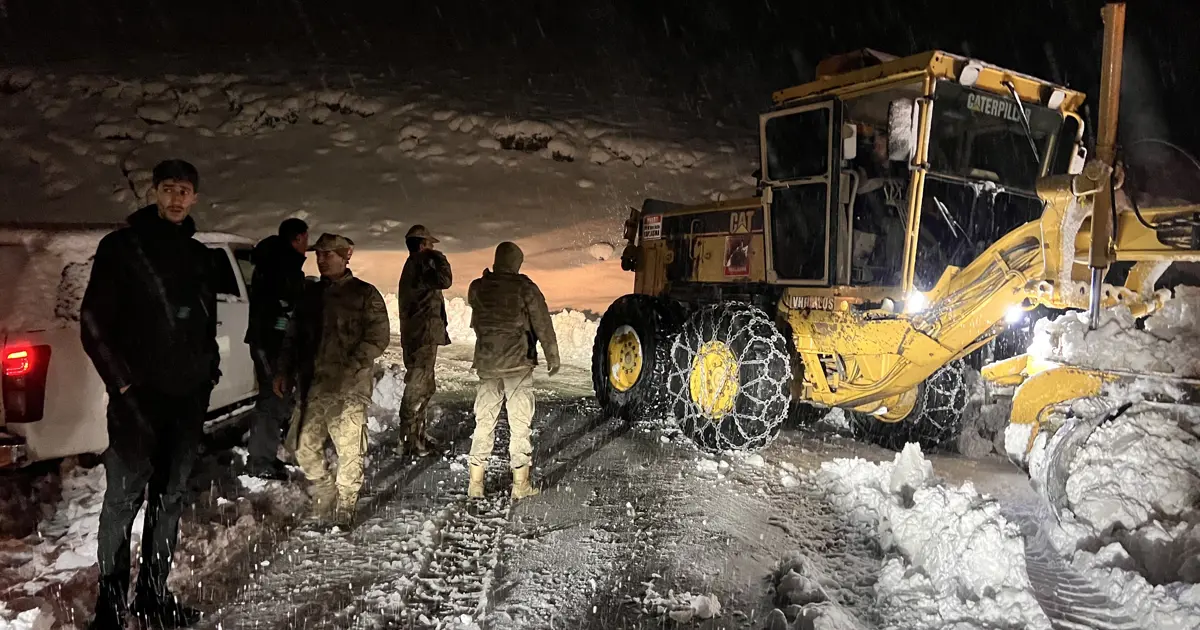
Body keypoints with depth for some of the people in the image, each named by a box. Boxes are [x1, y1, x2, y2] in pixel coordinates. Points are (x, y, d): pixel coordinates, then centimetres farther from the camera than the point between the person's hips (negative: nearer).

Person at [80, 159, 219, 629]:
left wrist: (209, 369, 9)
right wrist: (122, 381, -10)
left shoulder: (198, 255, 15)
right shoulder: (122, 246, 0)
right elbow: (93, 322, -4)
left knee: (170, 497, 11)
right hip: (139, 395, -5)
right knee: (124, 498, -1)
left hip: (190, 395, 5)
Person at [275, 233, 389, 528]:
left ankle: (344, 511, 13)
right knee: (304, 447, 8)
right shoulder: (311, 293, 15)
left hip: (349, 388, -5)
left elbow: (378, 338, -10)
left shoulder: (365, 294, -2)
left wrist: (348, 369, -19)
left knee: (349, 451, -2)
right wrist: (284, 371, 9)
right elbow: (294, 335, 20)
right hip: (311, 385, 6)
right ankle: (325, 500, 27)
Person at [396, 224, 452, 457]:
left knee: (425, 386, 18)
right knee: (416, 388, -6)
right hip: (422, 335, -11)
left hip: (416, 335, 11)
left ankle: (416, 434, 27)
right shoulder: (419, 264, -13)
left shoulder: (412, 266, 20)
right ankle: (408, 439, -1)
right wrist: (438, 257, -11)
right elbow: (444, 280, -25)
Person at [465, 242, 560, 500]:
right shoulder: (524, 286, -7)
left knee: (484, 421, 11)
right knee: (520, 422, 3)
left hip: (486, 363, 4)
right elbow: (543, 323, -5)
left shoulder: (477, 288, 5)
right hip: (518, 362, -4)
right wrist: (552, 356, 4)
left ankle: (475, 483, 13)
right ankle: (520, 484, 7)